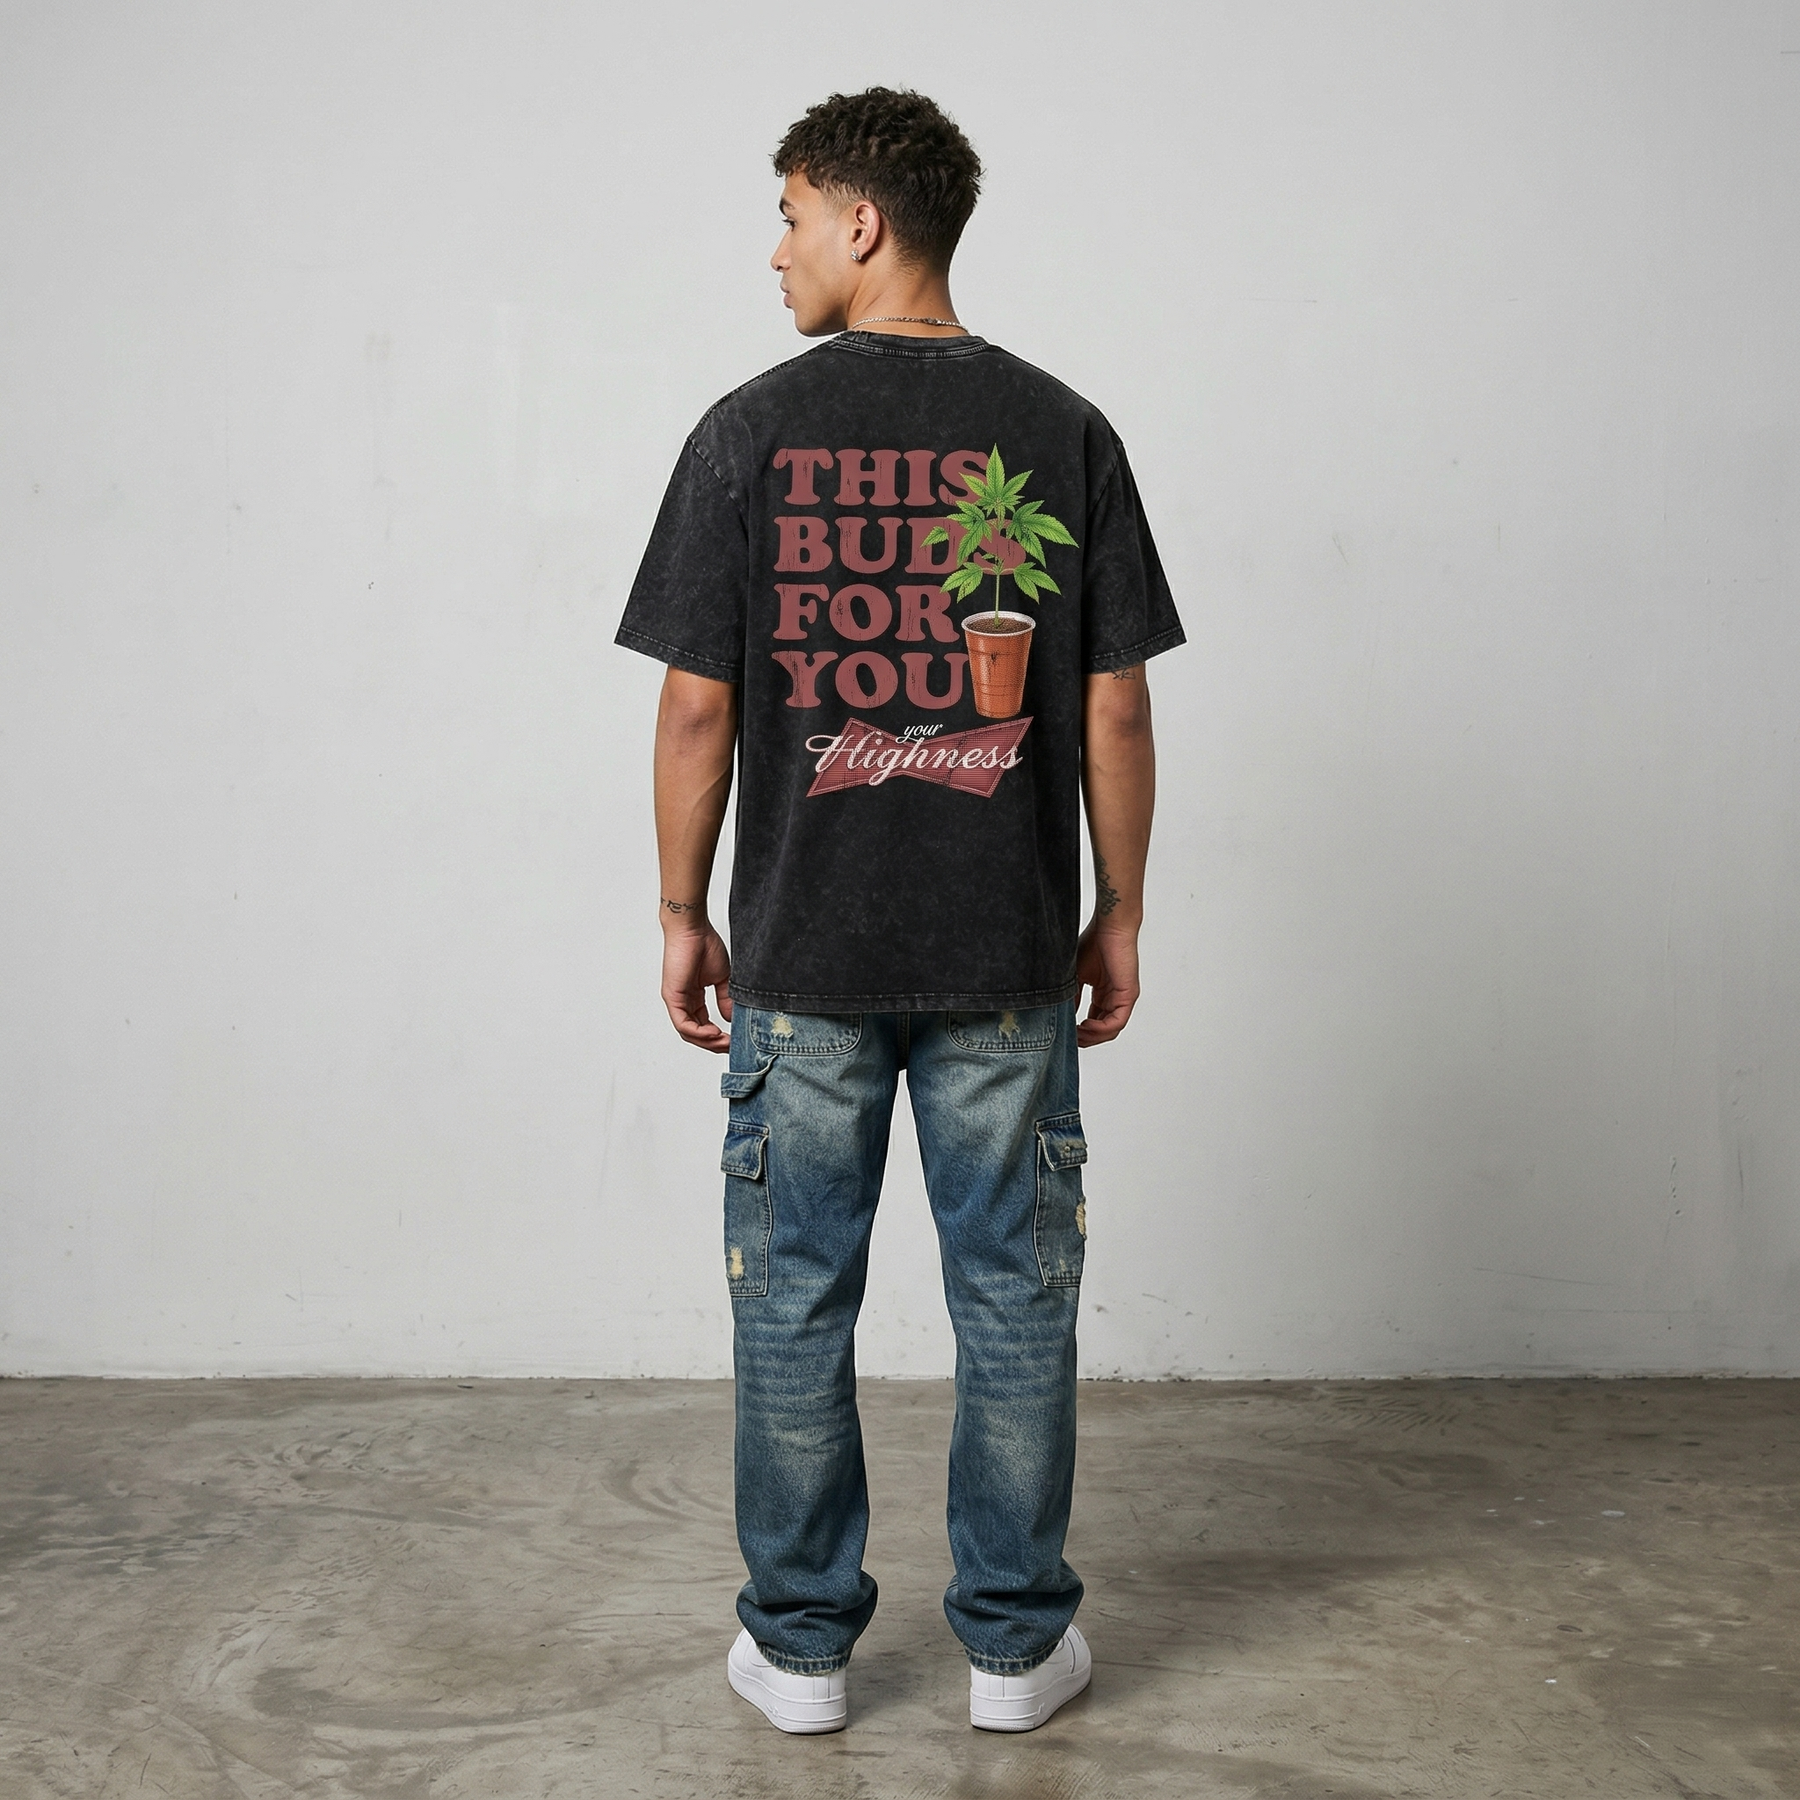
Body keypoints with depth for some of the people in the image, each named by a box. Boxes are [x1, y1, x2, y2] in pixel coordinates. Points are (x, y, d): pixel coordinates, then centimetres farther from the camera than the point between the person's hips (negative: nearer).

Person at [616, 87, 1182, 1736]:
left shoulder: (752, 432, -5)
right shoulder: (1062, 434, -1)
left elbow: (697, 704, -5)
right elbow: (1116, 706, -1)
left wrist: (683, 912, 6)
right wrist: (1119, 913, 9)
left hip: (804, 951, -1)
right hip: (1007, 955, 1)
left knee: (795, 1300, 11)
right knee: (1015, 1297, 11)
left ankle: (799, 1644, 22)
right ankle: (1016, 1643, 21)